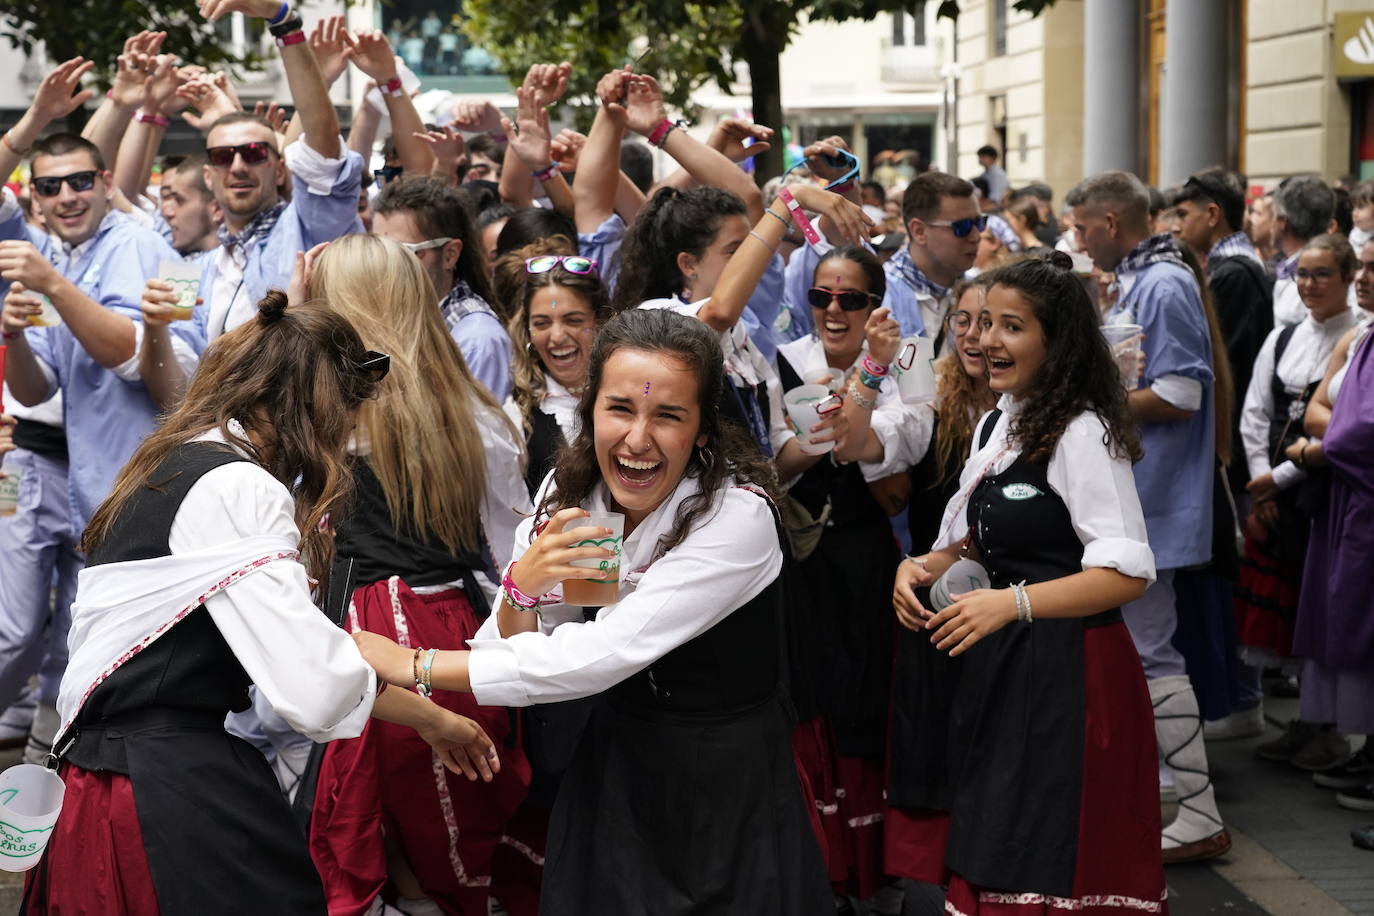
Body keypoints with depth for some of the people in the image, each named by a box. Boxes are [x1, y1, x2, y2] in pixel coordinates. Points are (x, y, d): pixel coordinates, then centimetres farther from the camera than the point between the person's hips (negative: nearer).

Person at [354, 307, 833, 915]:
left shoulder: (737, 517, -25)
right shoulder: (569, 492, -7)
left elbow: (603, 656, -30)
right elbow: (516, 652, -4)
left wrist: (412, 665, -24)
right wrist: (520, 586, -27)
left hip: (727, 790, -4)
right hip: (612, 767, 4)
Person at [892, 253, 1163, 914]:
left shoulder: (1082, 432, -15)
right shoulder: (996, 421, 12)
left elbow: (1127, 574, -21)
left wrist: (1012, 603, -29)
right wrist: (922, 567, -1)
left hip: (1069, 668, -8)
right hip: (999, 664, 8)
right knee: (983, 861, 14)